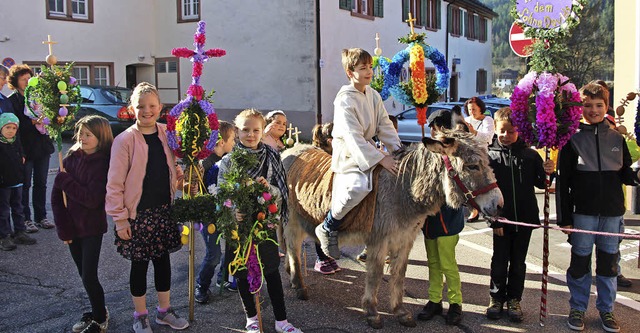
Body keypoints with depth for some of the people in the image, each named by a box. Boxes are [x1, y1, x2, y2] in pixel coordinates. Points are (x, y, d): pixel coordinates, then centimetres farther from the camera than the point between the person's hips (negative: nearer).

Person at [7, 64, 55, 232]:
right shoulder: (12, 101, -7)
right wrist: (33, 122, -22)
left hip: (42, 147, 5)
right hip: (25, 149, -5)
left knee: (41, 184, 12)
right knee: (25, 185, 3)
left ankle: (41, 217, 21)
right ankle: (25, 219, 13)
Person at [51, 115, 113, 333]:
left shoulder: (104, 164, -14)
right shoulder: (71, 158, 0)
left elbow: (92, 199, -23)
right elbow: (56, 195, -1)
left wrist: (66, 181, -18)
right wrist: (63, 227, -7)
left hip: (91, 228, -5)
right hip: (71, 227, 5)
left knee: (89, 277, -4)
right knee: (84, 274, 14)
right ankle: (97, 312, 32)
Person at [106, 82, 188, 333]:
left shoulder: (167, 134, 2)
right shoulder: (125, 139, -12)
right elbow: (115, 183, -10)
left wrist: (180, 180, -4)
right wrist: (120, 218, -12)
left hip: (164, 209, 4)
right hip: (137, 213, -4)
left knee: (163, 259, 15)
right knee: (139, 264, 7)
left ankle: (164, 311, 31)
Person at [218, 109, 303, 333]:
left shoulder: (272, 158, -2)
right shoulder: (228, 161, -4)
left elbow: (281, 193, 0)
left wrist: (269, 188, -20)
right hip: (239, 223, 0)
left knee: (272, 271, 8)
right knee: (242, 273, 11)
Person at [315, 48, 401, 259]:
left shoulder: (373, 95, 10)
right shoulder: (345, 100, -15)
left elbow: (385, 126, 10)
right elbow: (354, 138, -22)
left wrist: (397, 150, -4)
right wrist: (381, 159, -26)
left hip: (368, 148, 9)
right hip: (348, 154, -9)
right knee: (359, 185, -35)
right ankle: (328, 228, -11)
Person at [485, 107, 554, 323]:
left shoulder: (530, 155, -1)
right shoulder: (490, 155, -6)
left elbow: (540, 184, 9)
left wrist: (547, 172, -14)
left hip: (525, 218, 2)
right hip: (501, 219, -1)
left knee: (518, 262, 13)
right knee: (500, 261, 9)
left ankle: (514, 300, 26)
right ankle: (496, 298, 24)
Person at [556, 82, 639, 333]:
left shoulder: (616, 138, 8)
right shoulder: (572, 139, -1)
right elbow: (562, 182, -2)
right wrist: (564, 218, -6)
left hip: (612, 212, 3)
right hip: (583, 212, -2)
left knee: (609, 262, 10)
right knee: (580, 261, 6)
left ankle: (606, 309, 24)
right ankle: (578, 308, 21)